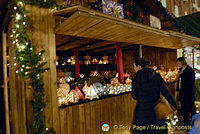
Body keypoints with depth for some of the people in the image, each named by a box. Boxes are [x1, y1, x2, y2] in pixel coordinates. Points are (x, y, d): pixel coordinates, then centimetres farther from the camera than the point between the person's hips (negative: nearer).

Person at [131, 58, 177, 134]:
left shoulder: (136, 80, -11)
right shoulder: (157, 76, -4)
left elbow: (134, 96, -1)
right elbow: (165, 92, -5)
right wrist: (174, 106, 2)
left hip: (142, 111, -3)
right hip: (156, 110, 3)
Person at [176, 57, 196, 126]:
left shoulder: (190, 70, -13)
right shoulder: (181, 70, 8)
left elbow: (189, 81, -22)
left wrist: (181, 75, -22)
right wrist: (178, 90, 12)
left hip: (189, 93, -7)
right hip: (182, 92, 7)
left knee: (191, 108, 5)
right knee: (183, 108, 15)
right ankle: (186, 123, 31)